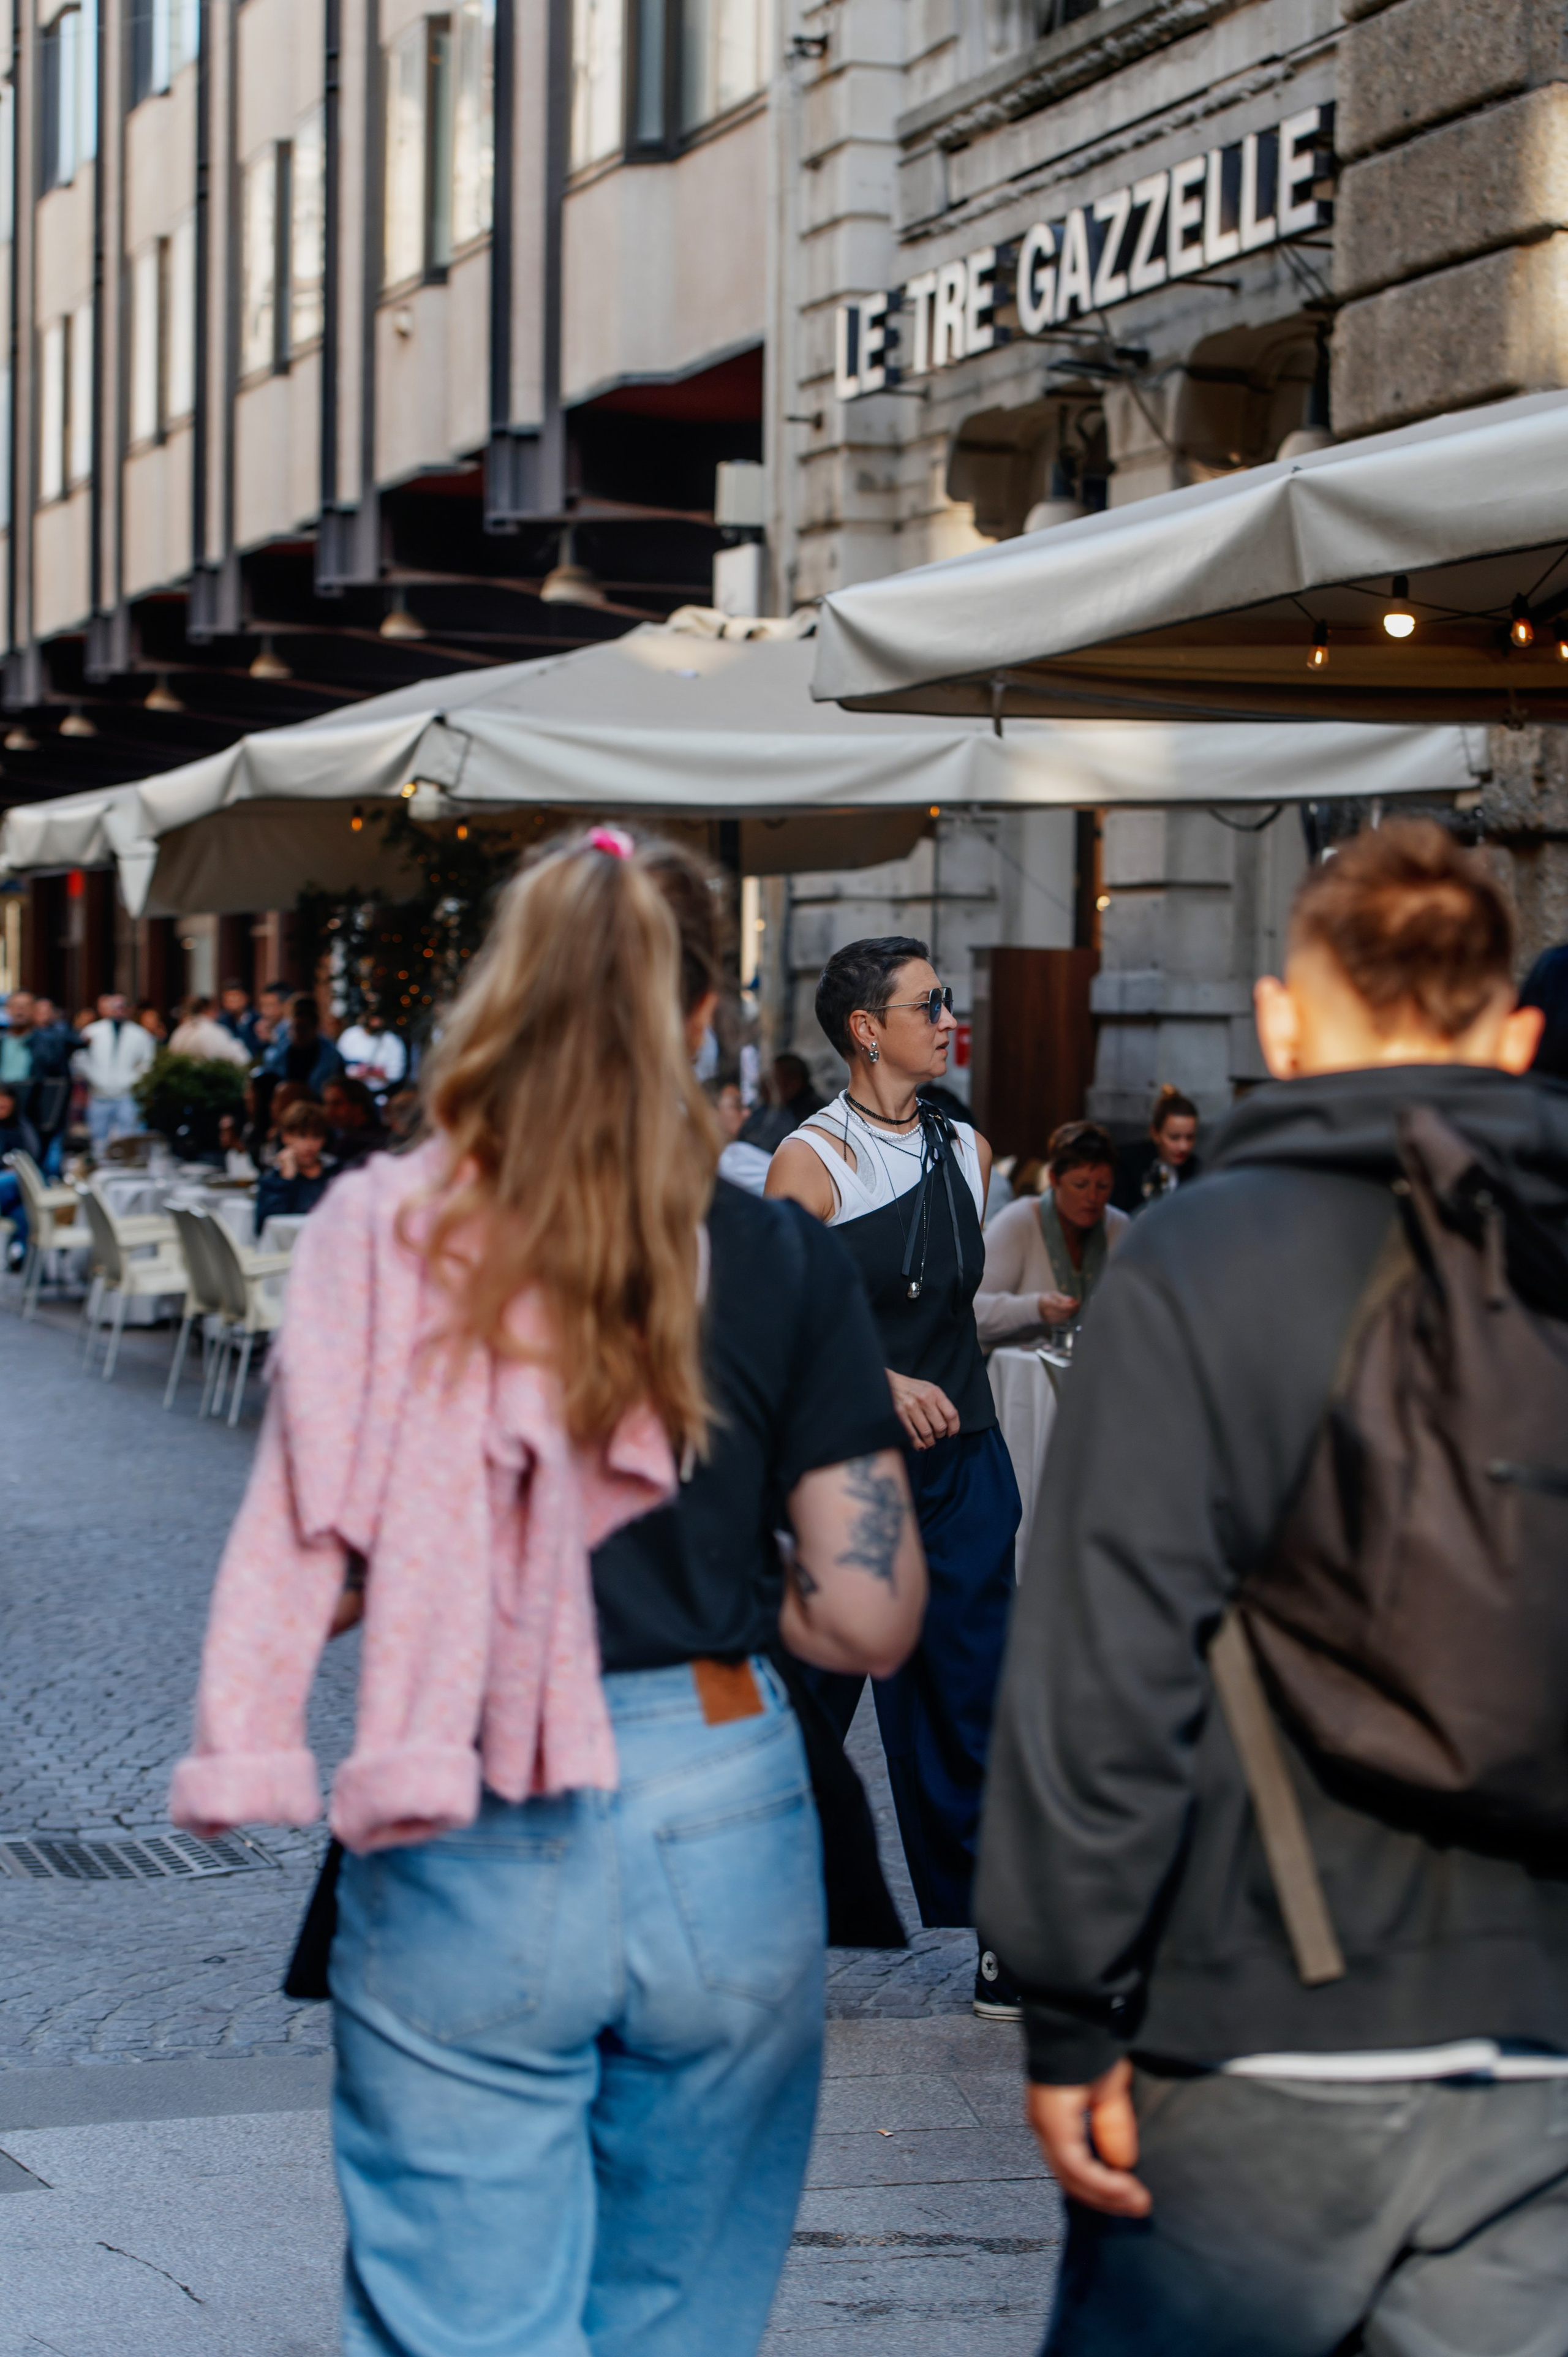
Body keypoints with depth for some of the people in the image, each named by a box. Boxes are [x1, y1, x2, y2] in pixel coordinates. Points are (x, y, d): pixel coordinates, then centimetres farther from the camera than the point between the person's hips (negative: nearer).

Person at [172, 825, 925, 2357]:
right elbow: (870, 1618, -3)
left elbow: (308, 1562, -7)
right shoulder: (781, 1265, -2)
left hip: (460, 1864, -1)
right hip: (716, 1824, 1)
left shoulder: (383, 1237, -5)